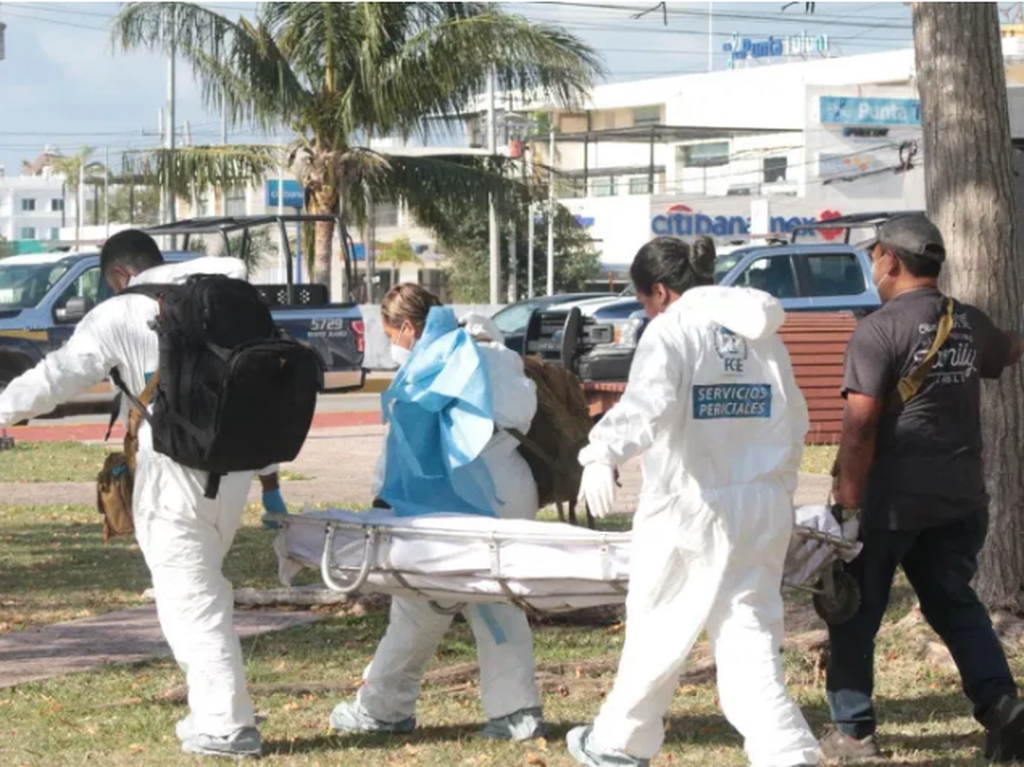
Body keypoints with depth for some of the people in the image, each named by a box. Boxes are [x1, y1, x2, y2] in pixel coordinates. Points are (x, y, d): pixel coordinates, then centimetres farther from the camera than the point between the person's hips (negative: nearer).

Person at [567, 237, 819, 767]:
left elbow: (646, 403, -29)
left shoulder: (671, 332, -9)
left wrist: (603, 454, -44)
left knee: (656, 629, 11)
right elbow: (795, 420, 19)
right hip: (763, 511, 6)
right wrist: (778, 486, 32)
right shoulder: (763, 335, 12)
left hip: (690, 509, -6)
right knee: (748, 635, 5)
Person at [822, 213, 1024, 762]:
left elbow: (858, 427, -17)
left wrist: (847, 504, -13)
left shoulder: (880, 330, -12)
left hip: (894, 498, -6)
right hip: (961, 497, 6)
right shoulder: (969, 325, 8)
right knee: (955, 603, 17)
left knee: (855, 613, 8)